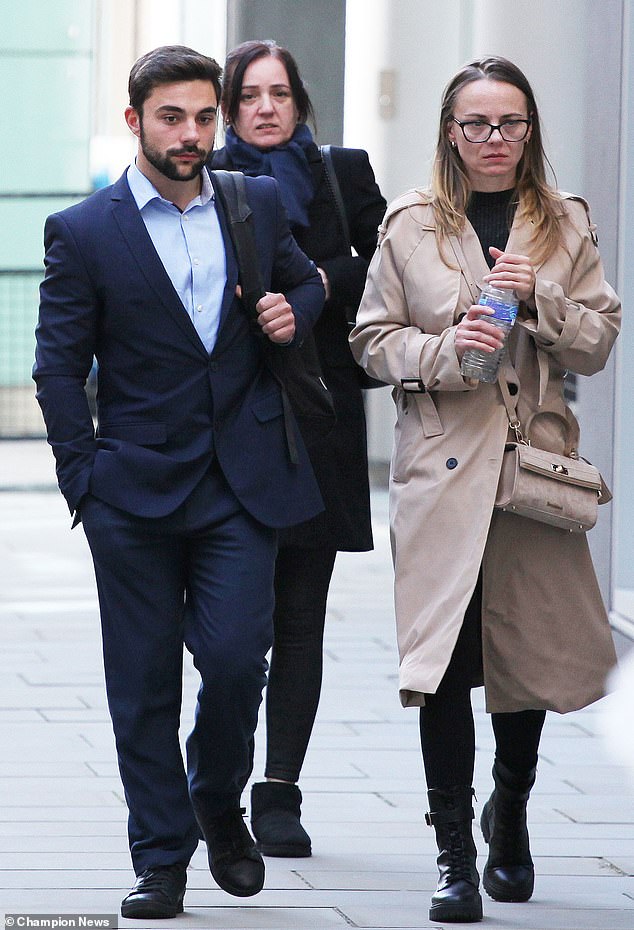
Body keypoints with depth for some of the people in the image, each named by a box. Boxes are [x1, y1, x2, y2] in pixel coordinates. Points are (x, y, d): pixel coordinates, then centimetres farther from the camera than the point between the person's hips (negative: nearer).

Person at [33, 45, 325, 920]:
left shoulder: (259, 206, 7)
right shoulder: (83, 233, -2)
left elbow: (305, 281, 25)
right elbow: (59, 366, 0)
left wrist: (296, 311, 1)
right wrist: (82, 478, -6)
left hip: (242, 479, 1)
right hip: (136, 489, -1)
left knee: (237, 658, -8)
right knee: (145, 683, 3)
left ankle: (219, 806, 20)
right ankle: (160, 858, 13)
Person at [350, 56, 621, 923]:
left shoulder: (566, 226, 9)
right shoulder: (410, 226, 5)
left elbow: (599, 343, 5)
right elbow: (373, 338, 6)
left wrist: (540, 300, -12)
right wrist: (444, 349, -12)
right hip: (442, 467, -2)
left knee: (533, 652, 8)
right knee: (443, 661, -9)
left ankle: (510, 813, 33)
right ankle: (454, 852, -3)